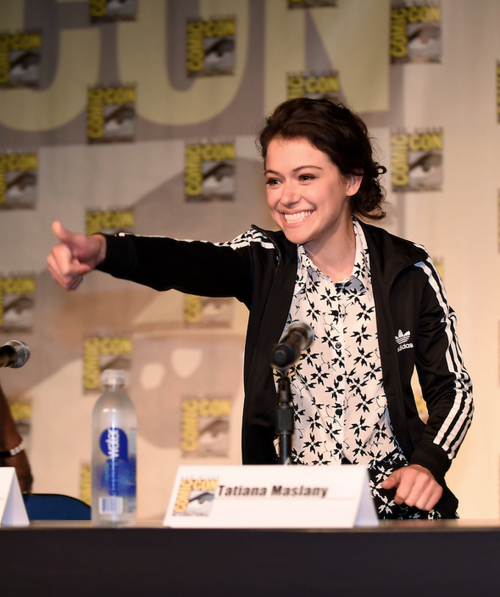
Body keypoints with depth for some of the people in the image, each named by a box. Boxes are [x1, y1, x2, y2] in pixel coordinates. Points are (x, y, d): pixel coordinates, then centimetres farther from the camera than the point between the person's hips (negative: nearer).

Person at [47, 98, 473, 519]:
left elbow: (453, 388, 7)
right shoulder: (264, 260, 2)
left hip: (394, 502, -1)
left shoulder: (410, 273, 1)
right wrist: (102, 251, -40)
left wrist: (430, 463, -13)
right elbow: (187, 262, -19)